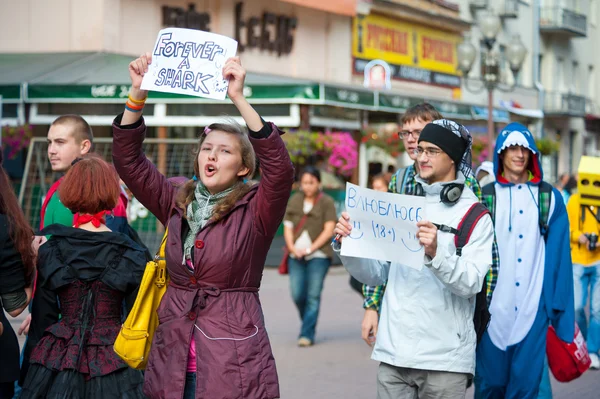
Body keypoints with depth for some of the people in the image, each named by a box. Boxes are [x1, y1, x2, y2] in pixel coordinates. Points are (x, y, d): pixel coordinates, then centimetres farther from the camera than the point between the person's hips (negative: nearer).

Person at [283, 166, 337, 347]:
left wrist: (310, 249, -11)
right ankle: (308, 323, 24)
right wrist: (292, 247, -5)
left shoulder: (326, 202, 0)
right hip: (297, 256, 4)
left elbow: (329, 230, -5)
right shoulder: (294, 201, 12)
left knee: (313, 295, -7)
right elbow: (287, 227, 12)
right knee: (297, 294, -2)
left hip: (318, 255, -4)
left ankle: (307, 334, -2)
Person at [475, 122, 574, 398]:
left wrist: (559, 308, -2)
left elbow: (558, 255, 3)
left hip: (533, 310, 0)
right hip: (492, 309, 0)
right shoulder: (484, 198, 7)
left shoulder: (549, 198, 6)